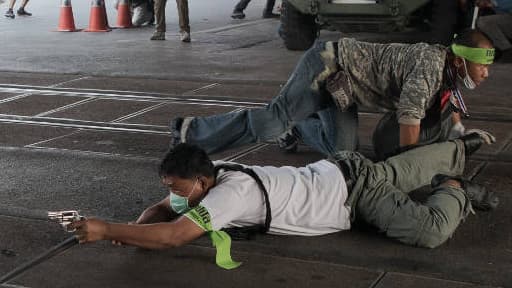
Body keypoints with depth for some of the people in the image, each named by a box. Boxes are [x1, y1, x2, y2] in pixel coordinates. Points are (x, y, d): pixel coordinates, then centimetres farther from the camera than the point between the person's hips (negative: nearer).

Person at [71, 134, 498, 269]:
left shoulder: (231, 192, -36)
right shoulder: (209, 176, -12)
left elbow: (173, 236, -44)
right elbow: (160, 211, -1)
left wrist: (105, 229, -40)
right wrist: (134, 228, -23)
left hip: (353, 185, -8)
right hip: (334, 174, 8)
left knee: (430, 231, -20)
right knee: (408, 169, 29)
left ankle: (455, 191, 9)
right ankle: (463, 145, 52)